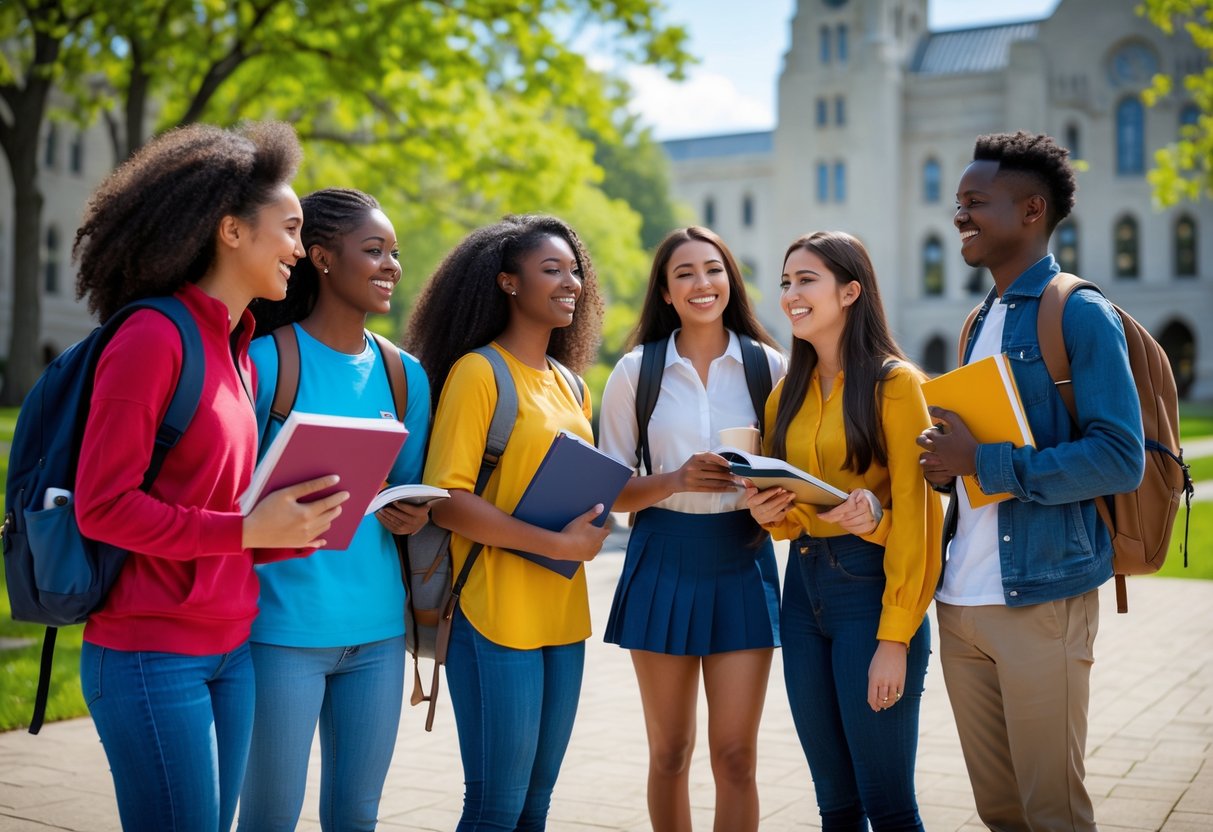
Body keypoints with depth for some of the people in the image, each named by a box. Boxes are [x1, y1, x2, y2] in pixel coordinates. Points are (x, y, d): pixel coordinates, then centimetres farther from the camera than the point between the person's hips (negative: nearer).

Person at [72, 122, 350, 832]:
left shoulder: (238, 352, 10)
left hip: (231, 649, 8)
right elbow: (103, 506, -16)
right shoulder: (154, 335, -13)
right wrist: (246, 529, -19)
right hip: (152, 657, -8)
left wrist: (300, 528, -1)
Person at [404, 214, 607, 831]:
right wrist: (559, 544, -19)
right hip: (497, 614, -7)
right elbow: (446, 499, -16)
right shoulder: (477, 373, -9)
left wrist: (590, 528, 1)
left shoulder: (566, 383, 13)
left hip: (563, 615, 7)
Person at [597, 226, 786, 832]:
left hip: (742, 560, 0)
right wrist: (678, 480, -17)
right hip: (664, 561, 0)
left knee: (735, 753, 0)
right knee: (669, 752, 10)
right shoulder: (636, 371, 1)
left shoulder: (767, 365, 3)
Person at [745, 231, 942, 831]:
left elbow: (915, 516, -12)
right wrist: (768, 511, -4)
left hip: (870, 586, -6)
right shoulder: (789, 393, 13)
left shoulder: (894, 383, -8)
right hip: (803, 588, 6)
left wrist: (895, 637, -17)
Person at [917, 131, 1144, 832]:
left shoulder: (1079, 313, -8)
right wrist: (947, 464, 1)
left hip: (1042, 597, -7)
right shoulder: (980, 323, 16)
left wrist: (981, 462, -17)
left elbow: (1121, 458, -17)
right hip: (960, 600, 7)